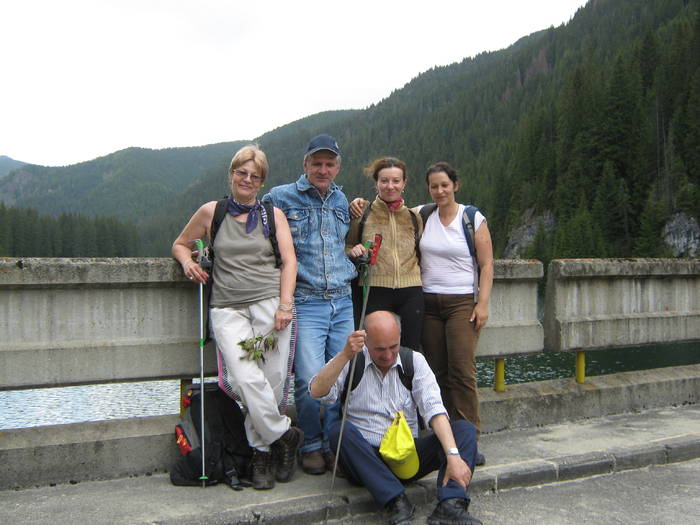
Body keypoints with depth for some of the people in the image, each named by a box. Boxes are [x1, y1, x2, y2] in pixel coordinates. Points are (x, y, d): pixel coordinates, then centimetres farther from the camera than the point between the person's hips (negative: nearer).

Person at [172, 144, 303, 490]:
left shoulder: (273, 215, 13)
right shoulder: (212, 212, 12)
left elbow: (289, 260, 5)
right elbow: (180, 244, 24)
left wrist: (284, 305, -7)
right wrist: (187, 261, 0)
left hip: (270, 302, 1)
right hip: (228, 308, 0)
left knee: (272, 380, -9)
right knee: (248, 379, -19)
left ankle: (262, 451, 11)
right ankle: (284, 436, 1)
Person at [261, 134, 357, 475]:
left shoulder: (342, 201, 17)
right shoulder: (279, 198, -1)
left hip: (342, 302, 5)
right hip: (305, 303, -5)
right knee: (310, 379, -12)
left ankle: (333, 444, 20)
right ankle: (311, 446, 9)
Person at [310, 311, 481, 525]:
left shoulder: (414, 361, 4)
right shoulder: (351, 362, 1)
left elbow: (434, 409, -9)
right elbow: (317, 392, -15)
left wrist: (453, 455, -22)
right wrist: (345, 355, -27)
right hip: (365, 458, -2)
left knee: (464, 429, -15)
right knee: (340, 430, -31)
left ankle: (450, 506, -34)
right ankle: (396, 502, -35)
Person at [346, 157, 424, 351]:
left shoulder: (414, 217, 12)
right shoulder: (362, 215, 4)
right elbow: (345, 249, 11)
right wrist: (353, 251, -10)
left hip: (410, 293, 3)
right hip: (375, 292, -2)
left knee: (411, 349, 4)